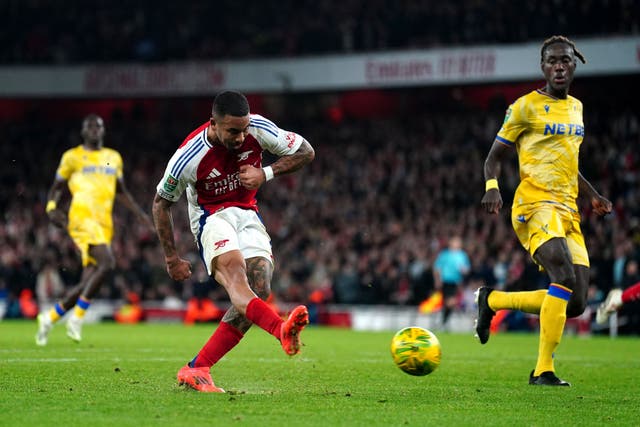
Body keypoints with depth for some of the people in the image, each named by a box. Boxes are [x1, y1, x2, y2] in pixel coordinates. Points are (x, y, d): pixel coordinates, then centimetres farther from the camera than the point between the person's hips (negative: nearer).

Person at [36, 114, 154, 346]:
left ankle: (50, 317, 20)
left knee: (88, 282, 1)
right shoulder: (72, 157, 6)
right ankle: (77, 318, -17)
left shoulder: (114, 158, 20)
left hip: (104, 224, 6)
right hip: (83, 219, -6)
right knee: (107, 263, -27)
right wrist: (52, 207, -9)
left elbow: (121, 192, 29)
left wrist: (141, 214, 20)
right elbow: (57, 187, 11)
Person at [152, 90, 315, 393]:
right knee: (234, 273, -35)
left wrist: (265, 174, -16)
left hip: (247, 214, 4)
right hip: (211, 217, -4)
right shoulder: (189, 157, -20)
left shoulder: (257, 128, -14)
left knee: (260, 289, -18)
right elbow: (161, 202, -4)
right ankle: (282, 331, -64)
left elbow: (306, 152, -1)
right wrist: (171, 258, -2)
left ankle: (195, 370, -15)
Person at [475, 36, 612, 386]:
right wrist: (492, 186, -19)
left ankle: (492, 300, 18)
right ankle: (543, 370, -17)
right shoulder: (526, 107, -2)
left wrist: (593, 196, 17)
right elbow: (495, 156, 2)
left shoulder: (576, 107, 19)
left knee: (576, 304, -2)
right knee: (565, 277, -30)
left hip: (568, 212, 7)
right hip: (535, 206, -7)